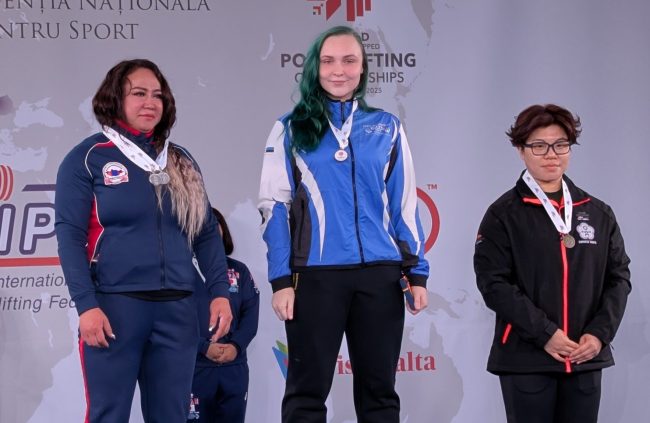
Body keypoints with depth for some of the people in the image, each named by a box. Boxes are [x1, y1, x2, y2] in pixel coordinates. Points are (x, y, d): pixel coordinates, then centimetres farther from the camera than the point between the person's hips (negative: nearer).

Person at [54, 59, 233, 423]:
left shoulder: (181, 161, 14)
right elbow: (70, 235, -7)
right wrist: (86, 305, -15)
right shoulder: (88, 158, -1)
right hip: (114, 305, -4)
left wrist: (220, 291, 4)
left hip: (177, 308, 5)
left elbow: (206, 233, 15)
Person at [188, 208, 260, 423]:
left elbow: (251, 313, 5)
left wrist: (236, 345, -11)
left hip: (234, 367, 4)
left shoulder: (239, 271, 12)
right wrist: (204, 347, -17)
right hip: (194, 366, -3)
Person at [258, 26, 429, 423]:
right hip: (316, 275, -2)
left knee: (379, 389, 8)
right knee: (307, 390, 2)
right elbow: (275, 207, 2)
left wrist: (417, 271, 4)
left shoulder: (387, 128, 10)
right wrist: (282, 279, -6)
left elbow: (405, 204, 11)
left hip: (380, 274, 2)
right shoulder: (291, 130, 5)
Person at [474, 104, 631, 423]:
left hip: (586, 358, 3)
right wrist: (545, 333, -16)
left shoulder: (598, 214, 10)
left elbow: (618, 277, 9)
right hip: (527, 359, -3)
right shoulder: (504, 215, 0)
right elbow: (494, 283, -9)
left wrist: (600, 333, -6)